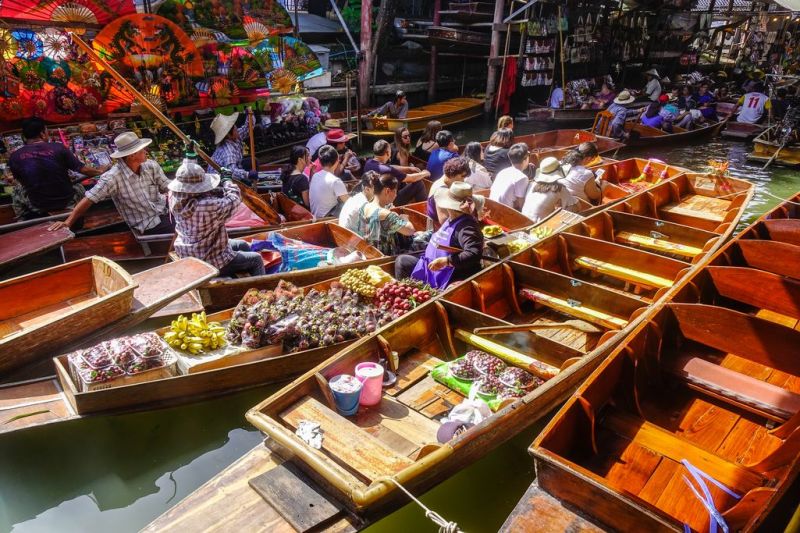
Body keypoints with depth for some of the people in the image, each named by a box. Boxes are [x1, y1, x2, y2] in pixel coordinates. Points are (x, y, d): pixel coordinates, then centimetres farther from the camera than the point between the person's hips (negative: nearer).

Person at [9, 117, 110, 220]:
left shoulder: (15, 157, -10)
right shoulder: (58, 148, -15)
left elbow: (20, 181, 6)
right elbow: (83, 169, -10)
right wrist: (99, 171, 10)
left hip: (37, 207, 1)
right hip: (66, 202, -1)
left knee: (18, 190, 32)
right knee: (78, 188, 33)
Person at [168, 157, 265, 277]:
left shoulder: (174, 198, -12)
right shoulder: (209, 206, -36)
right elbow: (234, 199, -21)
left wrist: (220, 191, -7)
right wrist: (227, 182, -2)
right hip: (210, 264, -8)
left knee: (243, 245, 25)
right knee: (256, 259, 9)